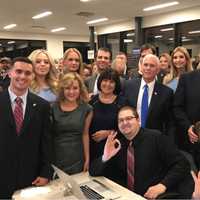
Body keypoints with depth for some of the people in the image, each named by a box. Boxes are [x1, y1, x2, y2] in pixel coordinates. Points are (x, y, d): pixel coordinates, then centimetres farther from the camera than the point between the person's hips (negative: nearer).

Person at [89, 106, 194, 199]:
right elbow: (93, 172, 5)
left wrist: (163, 185, -22)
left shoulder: (156, 137, -9)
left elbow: (182, 164, -10)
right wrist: (105, 158, -15)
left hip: (160, 195, -4)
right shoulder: (118, 145, 5)